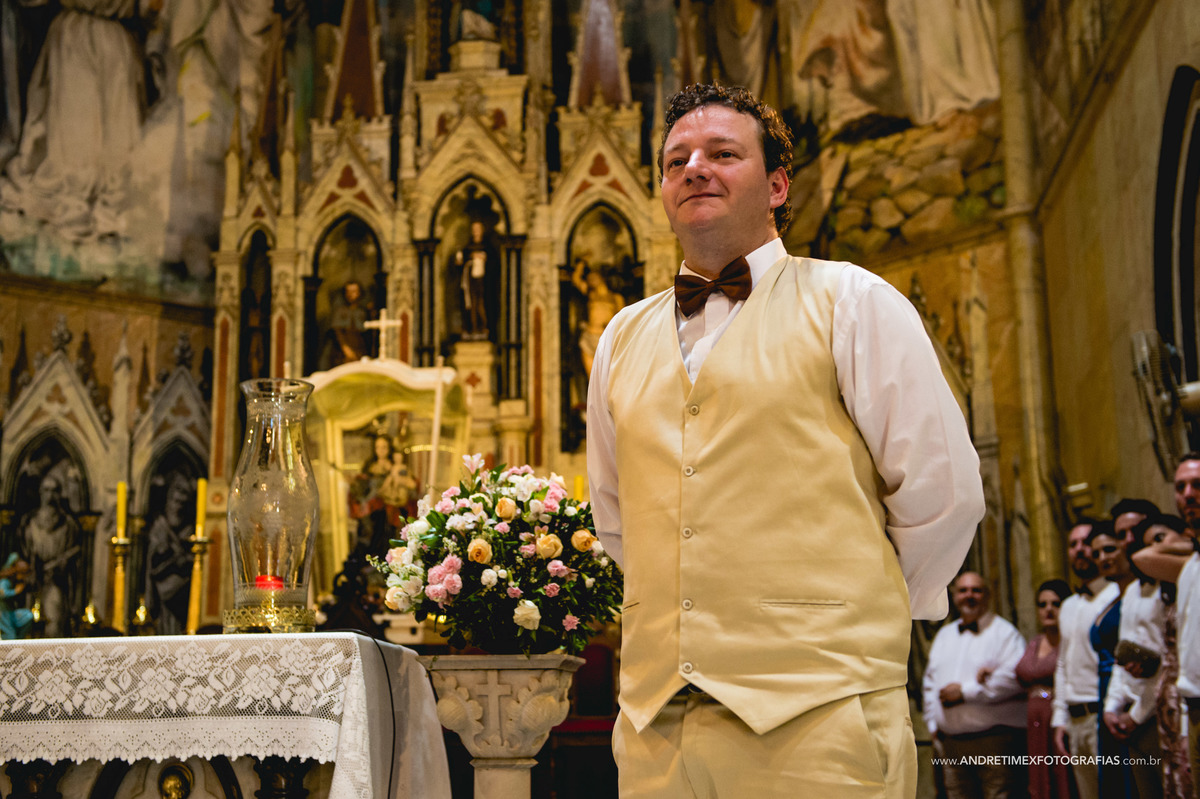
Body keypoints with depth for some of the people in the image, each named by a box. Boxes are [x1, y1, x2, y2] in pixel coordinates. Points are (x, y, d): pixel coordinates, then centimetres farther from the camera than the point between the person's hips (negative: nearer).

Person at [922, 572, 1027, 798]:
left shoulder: (1003, 632, 0)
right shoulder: (944, 635, 20)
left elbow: (1014, 677, -15)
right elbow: (929, 682, 24)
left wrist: (965, 691, -12)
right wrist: (933, 723, 13)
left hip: (994, 739, -6)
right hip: (951, 743, 6)